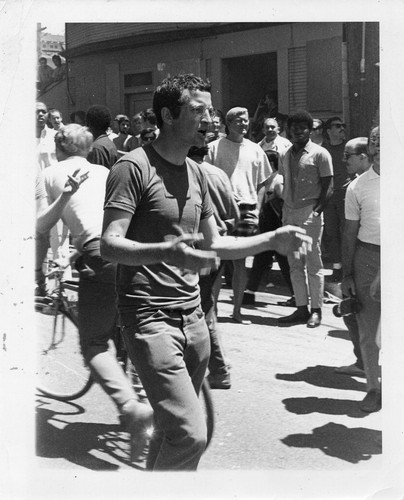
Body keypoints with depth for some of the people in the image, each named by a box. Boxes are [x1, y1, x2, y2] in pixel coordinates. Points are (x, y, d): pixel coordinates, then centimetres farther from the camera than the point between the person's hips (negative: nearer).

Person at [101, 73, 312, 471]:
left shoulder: (196, 173, 17)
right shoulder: (133, 167, -9)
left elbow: (214, 244, 22)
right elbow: (109, 245, -17)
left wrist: (272, 240, 12)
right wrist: (167, 252, -34)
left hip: (192, 315, 8)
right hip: (149, 316, -7)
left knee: (171, 429, 12)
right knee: (190, 434, -14)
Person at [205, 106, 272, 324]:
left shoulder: (255, 149, 11)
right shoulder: (215, 147, 2)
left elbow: (261, 184, 14)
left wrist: (256, 210, 2)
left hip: (247, 209, 3)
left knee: (240, 263, 7)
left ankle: (237, 309, 17)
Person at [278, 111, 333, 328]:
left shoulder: (320, 154, -4)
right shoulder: (285, 155, 13)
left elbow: (328, 186, -5)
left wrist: (316, 210, -13)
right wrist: (284, 210, 8)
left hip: (310, 213, -6)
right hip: (289, 213, 6)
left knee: (313, 263, -2)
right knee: (295, 264, 7)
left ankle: (316, 310, 4)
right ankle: (302, 308, 14)